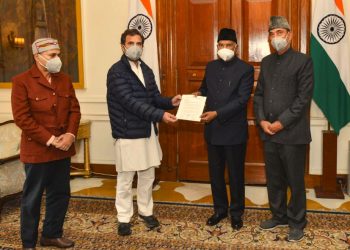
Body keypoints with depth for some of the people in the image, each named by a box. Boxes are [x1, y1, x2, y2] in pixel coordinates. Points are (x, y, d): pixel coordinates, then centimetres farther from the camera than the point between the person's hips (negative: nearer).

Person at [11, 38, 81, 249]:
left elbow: (74, 109, 8)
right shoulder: (22, 81, -9)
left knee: (60, 194, 14)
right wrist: (49, 140, -18)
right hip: (37, 150, -6)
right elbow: (22, 117, -15)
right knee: (32, 198, 6)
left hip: (63, 149, 6)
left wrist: (70, 134, -9)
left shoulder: (65, 80, 9)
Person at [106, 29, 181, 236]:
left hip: (148, 131, 7)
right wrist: (160, 115, -28)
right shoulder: (116, 72, -13)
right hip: (128, 133, -6)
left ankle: (146, 211, 33)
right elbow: (130, 101, -23)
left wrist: (170, 102, -8)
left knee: (148, 175, 16)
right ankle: (124, 218, 19)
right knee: (126, 179, 5)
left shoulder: (146, 70, 11)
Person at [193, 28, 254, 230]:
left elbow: (242, 99, -17)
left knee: (235, 174, 8)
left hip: (234, 131, -5)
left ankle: (236, 212, 25)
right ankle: (220, 209, 30)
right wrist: (199, 93, -2)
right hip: (212, 130, 5)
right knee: (215, 173, 14)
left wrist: (217, 113, -24)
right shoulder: (211, 67, 9)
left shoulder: (245, 69, -9)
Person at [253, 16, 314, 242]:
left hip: (292, 133, -5)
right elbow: (259, 94, 13)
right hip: (269, 132, 5)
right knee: (274, 179, 14)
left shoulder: (303, 61, -5)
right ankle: (279, 216, 31)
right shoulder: (266, 62, 13)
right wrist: (262, 120, -2)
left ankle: (297, 222, 21)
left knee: (295, 180, 5)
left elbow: (304, 98, -11)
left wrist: (281, 123, -14)